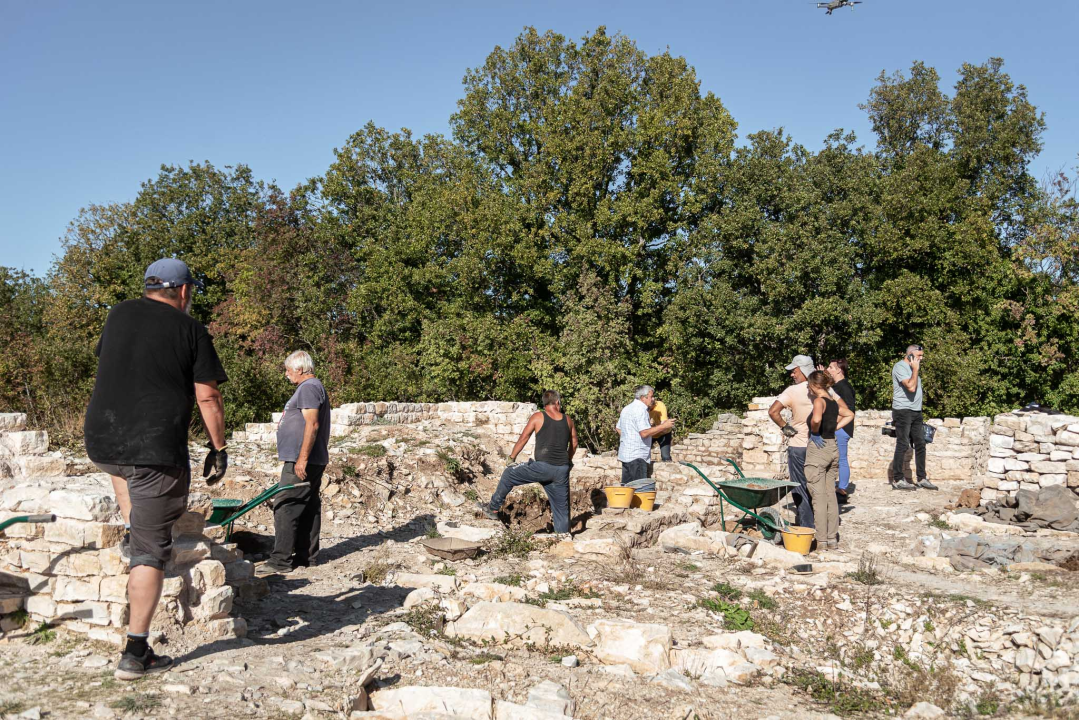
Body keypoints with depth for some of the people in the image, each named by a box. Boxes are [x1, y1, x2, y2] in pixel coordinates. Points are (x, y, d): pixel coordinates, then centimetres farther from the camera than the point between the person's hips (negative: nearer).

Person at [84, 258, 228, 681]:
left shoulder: (119, 314, 12)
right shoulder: (190, 330, -1)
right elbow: (207, 398, -4)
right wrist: (218, 449, 7)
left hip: (101, 443, 5)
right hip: (158, 450, -5)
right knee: (151, 553, 3)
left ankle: (130, 531, 27)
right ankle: (135, 654, 6)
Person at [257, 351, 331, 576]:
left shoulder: (309, 388, -12)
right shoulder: (311, 387, 21)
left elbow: (312, 425, -21)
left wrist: (302, 459, -24)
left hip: (301, 463, -11)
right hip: (313, 462, 11)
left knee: (285, 508, -10)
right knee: (309, 510, 11)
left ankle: (281, 561, -9)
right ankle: (306, 557, 16)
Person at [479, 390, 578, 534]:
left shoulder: (538, 417, 1)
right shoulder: (568, 420, 11)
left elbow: (523, 439, 3)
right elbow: (574, 443, 21)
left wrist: (512, 458, 13)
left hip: (542, 467, -3)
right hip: (562, 469, 3)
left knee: (508, 475, 15)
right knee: (561, 505, 14)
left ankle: (493, 509, 20)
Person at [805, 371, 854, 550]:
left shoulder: (819, 401, -15)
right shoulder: (834, 403, 9)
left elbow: (816, 419, -34)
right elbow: (850, 415, 26)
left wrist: (815, 433, -15)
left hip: (818, 449, -8)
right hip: (833, 448, 8)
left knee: (818, 496, -2)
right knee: (831, 495, 13)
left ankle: (822, 540, 1)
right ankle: (832, 538, 18)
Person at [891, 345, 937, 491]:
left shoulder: (913, 368, 19)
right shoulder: (900, 367, -10)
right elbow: (911, 387, -21)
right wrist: (915, 369, -14)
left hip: (916, 412, 9)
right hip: (903, 411, -9)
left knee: (920, 444, 8)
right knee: (902, 445, -6)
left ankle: (922, 478, 14)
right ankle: (897, 480, -1)